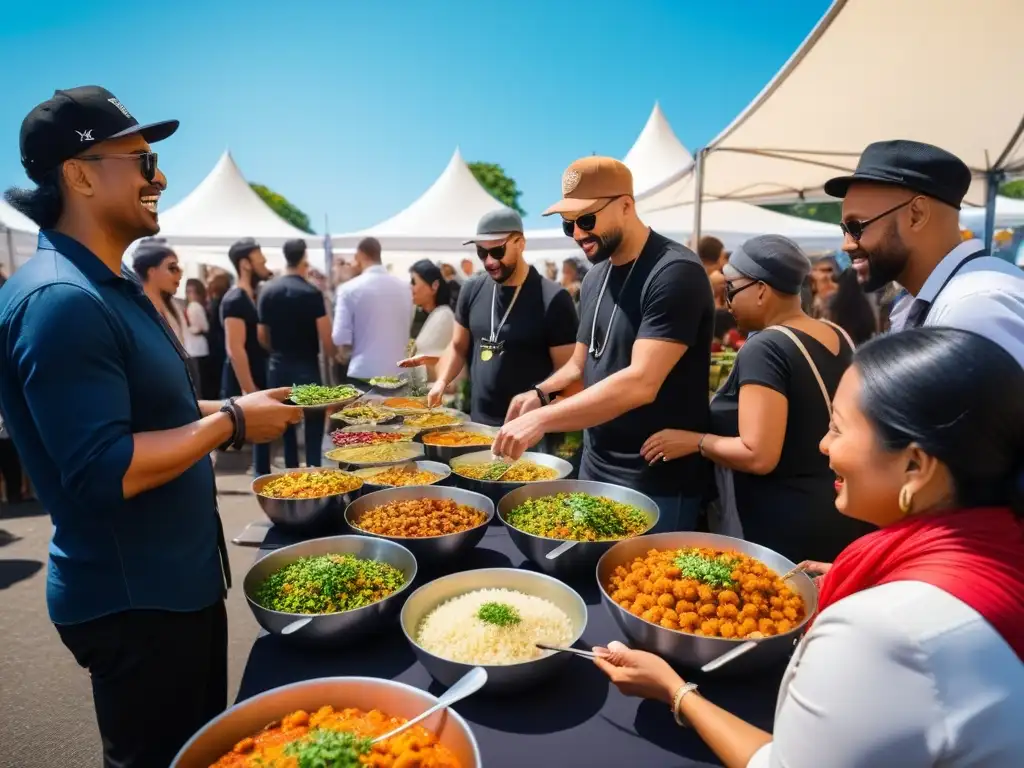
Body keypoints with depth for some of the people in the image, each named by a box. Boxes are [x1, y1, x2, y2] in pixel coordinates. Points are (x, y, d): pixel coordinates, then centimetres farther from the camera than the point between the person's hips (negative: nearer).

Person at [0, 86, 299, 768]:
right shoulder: (61, 299, -24)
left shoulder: (112, 285, 9)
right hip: (133, 600, -9)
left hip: (180, 578, 9)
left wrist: (232, 408, 7)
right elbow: (103, 474, -30)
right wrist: (233, 422, -21)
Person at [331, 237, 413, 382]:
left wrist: (344, 355, 11)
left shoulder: (349, 289, -8)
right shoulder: (404, 287, 5)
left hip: (364, 372, -3)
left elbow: (342, 338, -9)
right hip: (399, 372, 4)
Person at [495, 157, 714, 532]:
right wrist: (542, 392, -5)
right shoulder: (596, 277, 8)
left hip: (656, 480, -8)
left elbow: (641, 383, -28)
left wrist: (543, 419, -31)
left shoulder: (675, 273, -19)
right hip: (595, 466, 8)